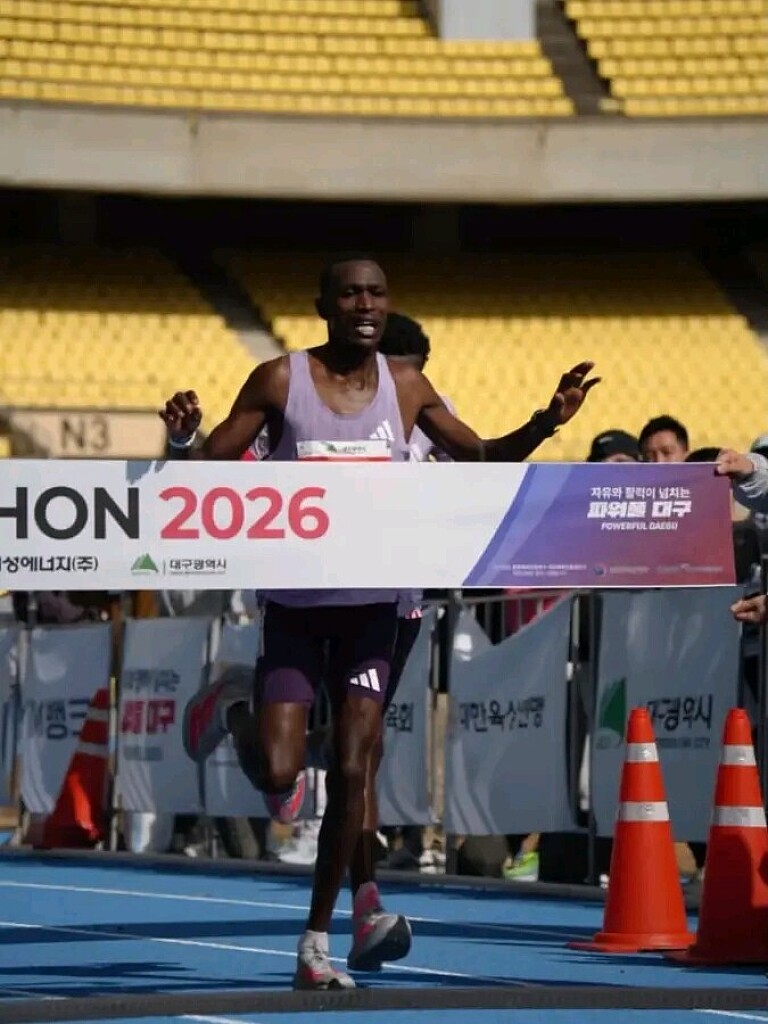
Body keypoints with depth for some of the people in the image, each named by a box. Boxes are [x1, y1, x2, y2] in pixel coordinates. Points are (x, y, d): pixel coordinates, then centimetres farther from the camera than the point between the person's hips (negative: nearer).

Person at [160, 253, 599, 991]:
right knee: (278, 777, -10)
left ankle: (317, 941, 7)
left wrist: (544, 424, -9)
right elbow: (210, 467, -6)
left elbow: (480, 459, 8)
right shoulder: (280, 381, -7)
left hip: (370, 605, 2)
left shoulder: (404, 387, 1)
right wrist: (183, 439, -28)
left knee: (350, 773, -4)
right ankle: (232, 712, 27)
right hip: (295, 604, -2)